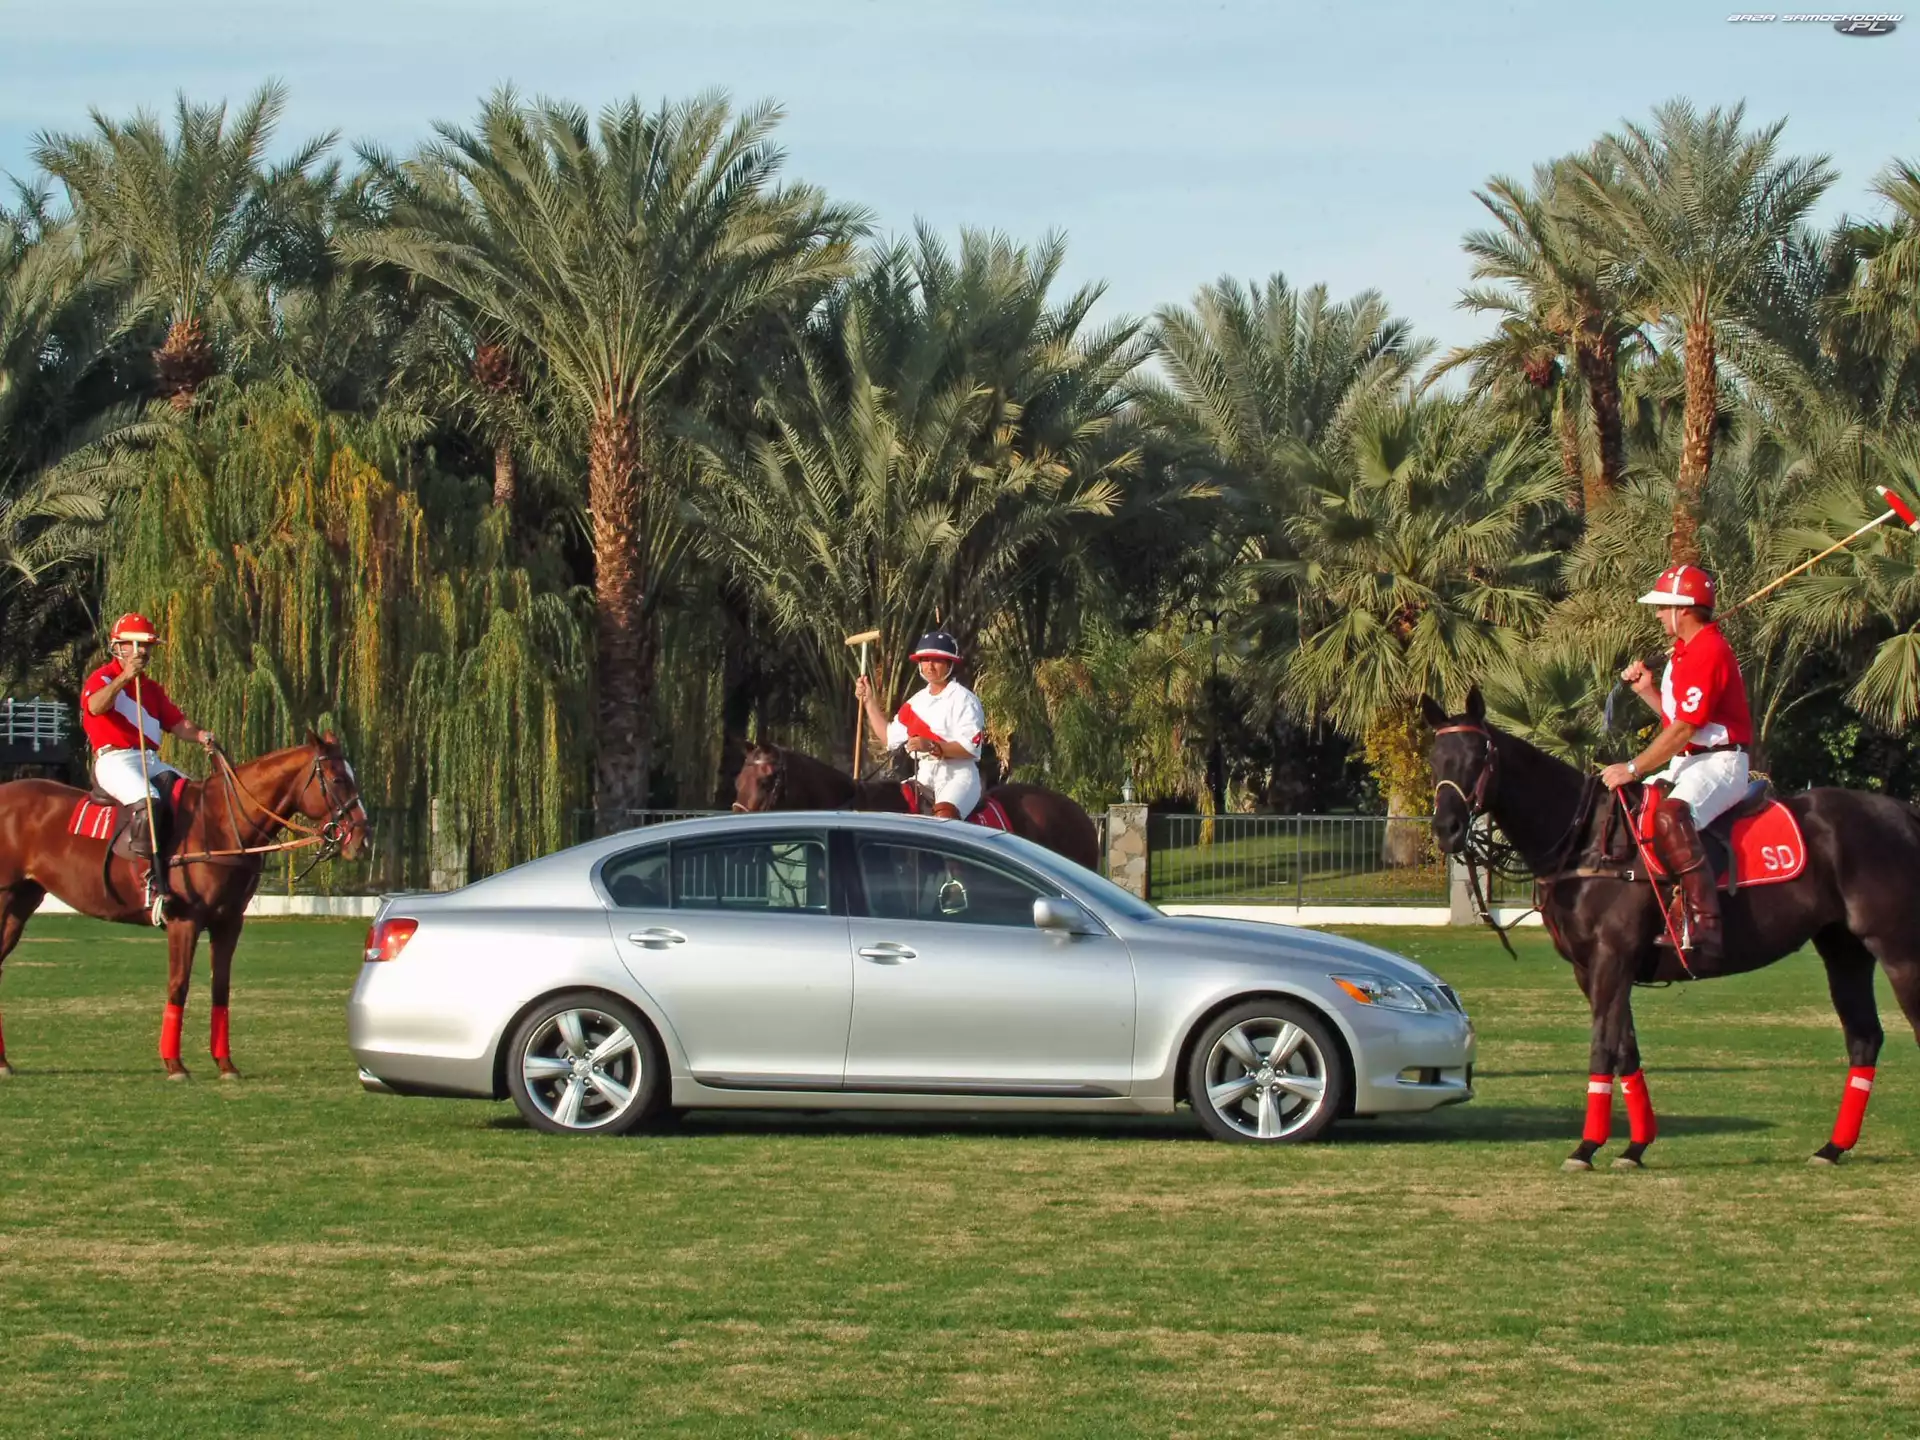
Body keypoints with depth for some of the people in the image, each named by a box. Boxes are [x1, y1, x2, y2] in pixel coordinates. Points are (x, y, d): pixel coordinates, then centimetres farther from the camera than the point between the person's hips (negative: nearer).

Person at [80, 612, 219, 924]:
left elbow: (176, 722, 15)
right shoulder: (102, 678, 3)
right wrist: (124, 677, -31)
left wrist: (199, 734, -6)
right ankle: (157, 886, -39)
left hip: (151, 761, 8)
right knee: (150, 802, -33)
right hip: (115, 760, -8)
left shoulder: (151, 688, 25)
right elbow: (96, 706, -20)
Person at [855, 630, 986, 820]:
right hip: (925, 777, 8)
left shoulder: (963, 699, -5)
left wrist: (932, 747, -26)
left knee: (944, 813, -36)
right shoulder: (917, 701, 17)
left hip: (958, 776, -8)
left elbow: (971, 748, -14)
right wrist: (869, 701, 20)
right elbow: (888, 737, 22)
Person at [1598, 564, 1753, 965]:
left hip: (1719, 763, -11)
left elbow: (1684, 729, -20)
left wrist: (1634, 769, -19)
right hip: (1688, 763, 11)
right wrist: (1646, 690, 8)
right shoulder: (1686, 650, 18)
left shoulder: (1709, 651, -15)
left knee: (1670, 817, -36)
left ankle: (1705, 925, -44)